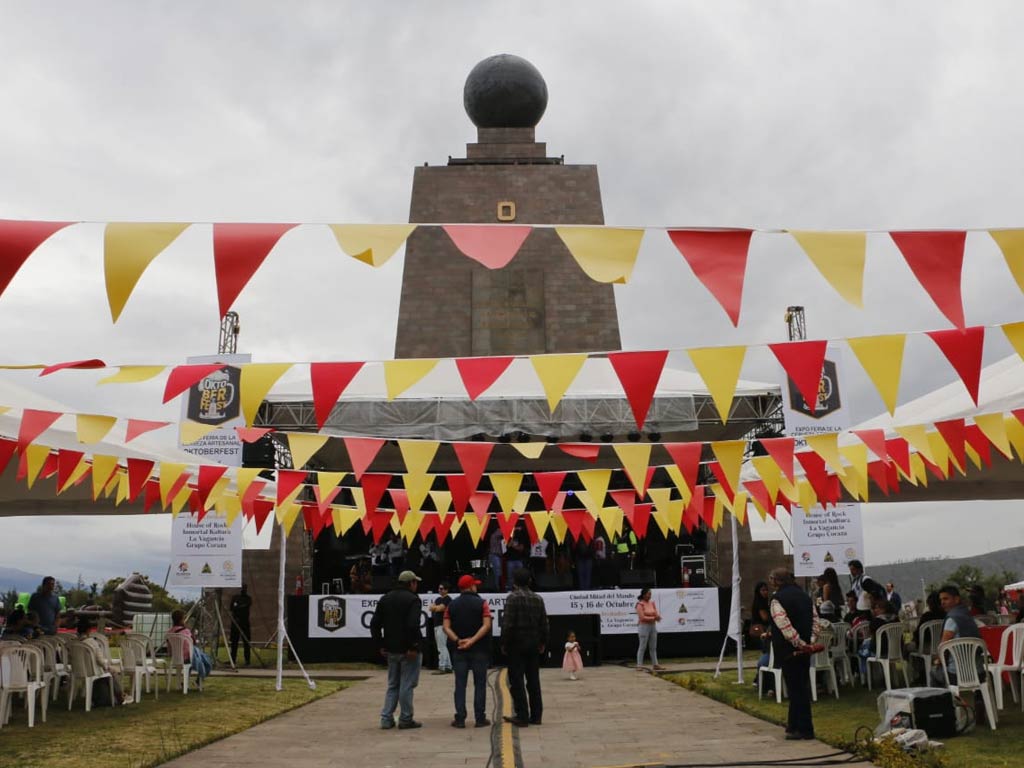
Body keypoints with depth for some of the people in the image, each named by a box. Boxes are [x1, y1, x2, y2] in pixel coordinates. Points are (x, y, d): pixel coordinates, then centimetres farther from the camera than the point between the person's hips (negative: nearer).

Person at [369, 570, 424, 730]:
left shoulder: (385, 599, 11)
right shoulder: (412, 599, -11)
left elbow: (374, 624, 10)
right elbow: (413, 625, -23)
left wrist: (381, 645, 12)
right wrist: (414, 647, -18)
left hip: (391, 650, 7)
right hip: (408, 650, -6)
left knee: (392, 684, 15)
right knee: (407, 685, 1)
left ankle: (386, 718, 11)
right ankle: (406, 719, 6)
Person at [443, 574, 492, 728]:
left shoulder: (452, 605, 6)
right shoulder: (481, 603, -3)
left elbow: (446, 627, -3)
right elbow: (486, 625, -15)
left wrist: (457, 640, -11)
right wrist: (472, 640, -17)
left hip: (459, 650, 2)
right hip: (479, 649, -2)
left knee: (460, 684, 5)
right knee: (480, 684, 5)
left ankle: (460, 719, 3)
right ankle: (480, 718, 6)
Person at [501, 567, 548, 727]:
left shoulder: (513, 598, -12)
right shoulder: (538, 598, 7)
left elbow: (507, 624, -16)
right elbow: (544, 624, 9)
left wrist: (504, 644, -8)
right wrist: (543, 642, 18)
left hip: (517, 644, -6)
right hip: (533, 645, 6)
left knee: (516, 681, 0)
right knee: (533, 680, 11)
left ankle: (522, 716, -1)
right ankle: (536, 715, 14)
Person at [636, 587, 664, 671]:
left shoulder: (652, 603, 9)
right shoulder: (640, 604, -10)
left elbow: (656, 614, 8)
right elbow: (642, 617, -17)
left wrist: (658, 616, -16)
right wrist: (653, 618, -16)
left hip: (653, 626, 7)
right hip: (644, 626, -6)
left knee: (653, 647, 10)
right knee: (642, 646, -4)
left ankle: (655, 664, 15)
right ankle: (639, 665, 0)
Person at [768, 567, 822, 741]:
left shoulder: (778, 599, -12)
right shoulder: (805, 596, 12)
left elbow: (785, 626, -22)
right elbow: (815, 620, 7)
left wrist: (800, 643, -19)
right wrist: (811, 641, 1)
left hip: (789, 650, -7)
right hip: (805, 650, 8)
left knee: (796, 689, -2)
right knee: (801, 686, 15)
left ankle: (804, 729, 0)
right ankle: (795, 725, 24)